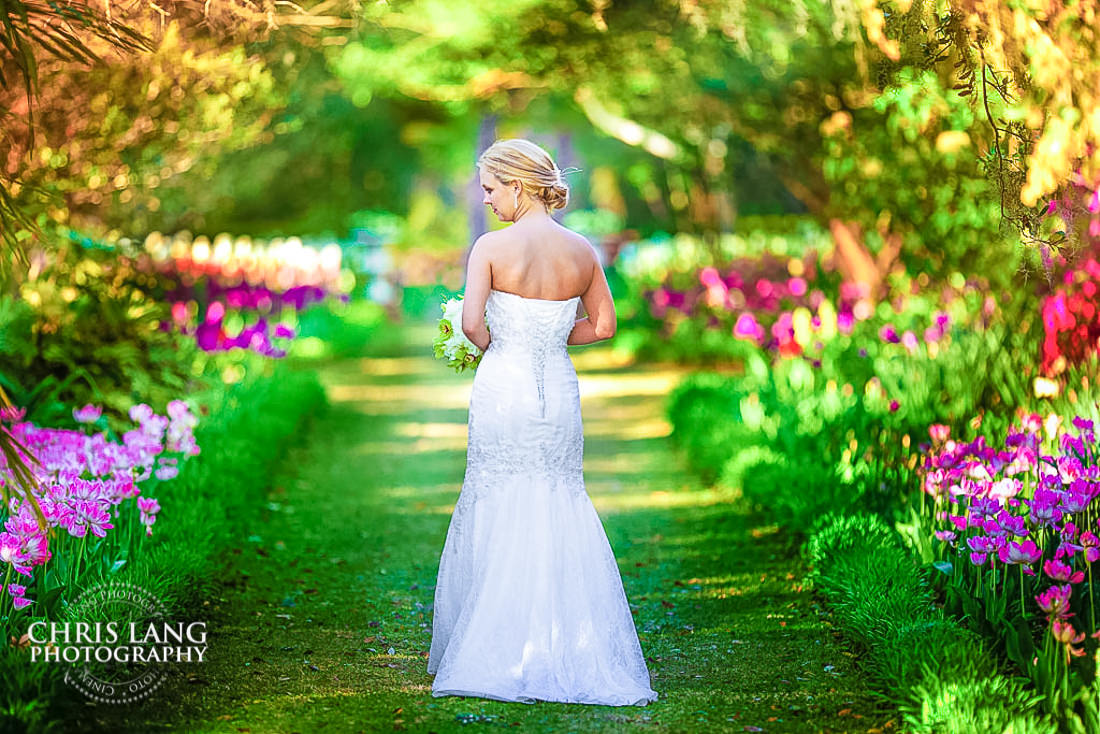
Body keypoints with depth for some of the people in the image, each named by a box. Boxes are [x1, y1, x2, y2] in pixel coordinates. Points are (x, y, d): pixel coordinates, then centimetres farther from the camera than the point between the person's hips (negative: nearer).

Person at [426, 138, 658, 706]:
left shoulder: (492, 246, -11)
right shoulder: (582, 250, 1)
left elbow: (471, 322, -20)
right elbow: (604, 326, 9)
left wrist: (494, 346, 1)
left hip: (502, 388, -3)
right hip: (559, 391, 3)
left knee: (496, 519, 9)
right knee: (559, 517, 12)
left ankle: (498, 653, 14)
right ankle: (569, 652, 11)